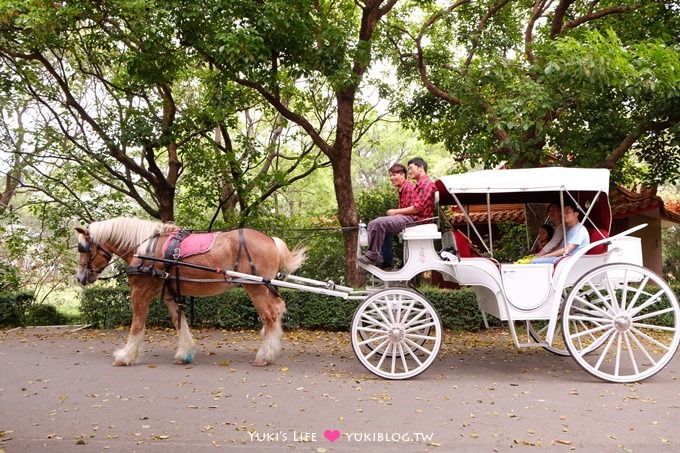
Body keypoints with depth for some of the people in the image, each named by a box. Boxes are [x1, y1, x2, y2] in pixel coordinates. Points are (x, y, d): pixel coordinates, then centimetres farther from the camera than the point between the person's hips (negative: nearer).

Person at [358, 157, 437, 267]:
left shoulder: (427, 183, -8)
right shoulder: (419, 185, 26)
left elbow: (417, 208, -17)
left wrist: (396, 211, -9)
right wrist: (396, 212, 6)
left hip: (415, 219, -11)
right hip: (409, 217, 11)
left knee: (379, 223, -26)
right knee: (372, 224, 3)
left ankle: (372, 256, -19)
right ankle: (378, 259, -7)